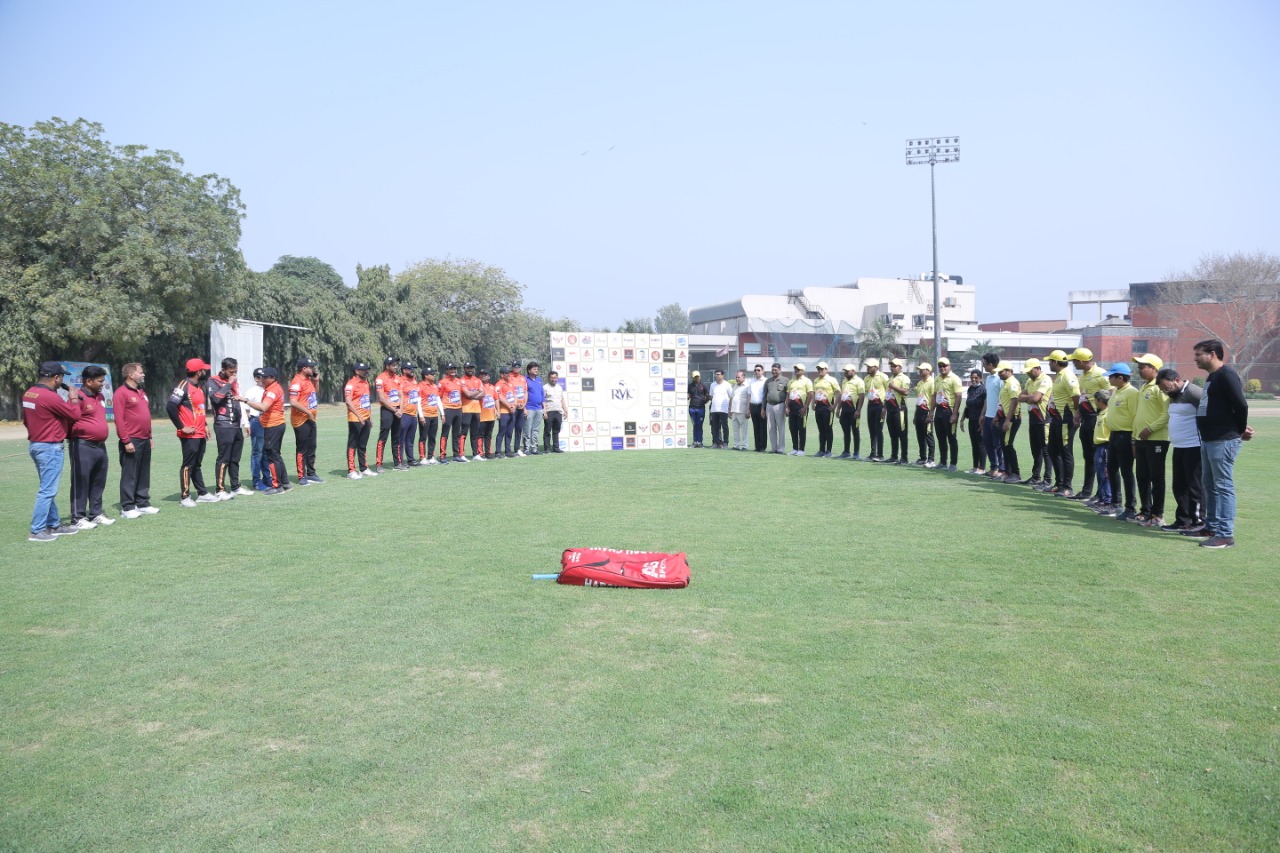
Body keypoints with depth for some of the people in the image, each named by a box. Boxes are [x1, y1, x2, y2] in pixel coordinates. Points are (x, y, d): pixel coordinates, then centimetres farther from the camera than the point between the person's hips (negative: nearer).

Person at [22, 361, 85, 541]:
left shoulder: (28, 394, 7)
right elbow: (75, 415, -14)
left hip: (35, 444, 10)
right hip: (50, 448, -10)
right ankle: (37, 531, -3)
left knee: (48, 489, 17)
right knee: (48, 490, -5)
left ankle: (54, 525, 24)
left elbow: (26, 420, 18)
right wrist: (74, 399, 2)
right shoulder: (50, 396, -21)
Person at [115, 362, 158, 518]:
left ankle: (143, 504, 19)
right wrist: (126, 441, -18)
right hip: (131, 441, -8)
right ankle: (127, 508, 1)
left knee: (144, 475, 12)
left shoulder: (141, 392, 17)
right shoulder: (121, 393, -9)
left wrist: (150, 436, 17)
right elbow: (119, 419, -14)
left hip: (145, 440, 8)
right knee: (129, 475, -3)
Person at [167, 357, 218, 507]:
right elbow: (170, 407, -22)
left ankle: (202, 494, 22)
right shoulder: (184, 386, -15)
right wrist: (182, 427, -19)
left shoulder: (199, 386, 14)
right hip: (190, 435, -9)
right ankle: (185, 497, 2)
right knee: (188, 465, -3)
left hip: (200, 434, 9)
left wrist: (205, 425, 16)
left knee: (197, 465, 16)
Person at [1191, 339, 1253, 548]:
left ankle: (1226, 534, -6)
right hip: (1209, 440, 10)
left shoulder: (1226, 374, -14)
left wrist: (1241, 430, -6)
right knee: (1209, 485, 16)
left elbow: (1241, 405, -19)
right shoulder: (1212, 377, 17)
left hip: (1223, 440, -10)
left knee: (1224, 486, -8)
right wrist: (1240, 429, 15)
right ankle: (1212, 527, 26)